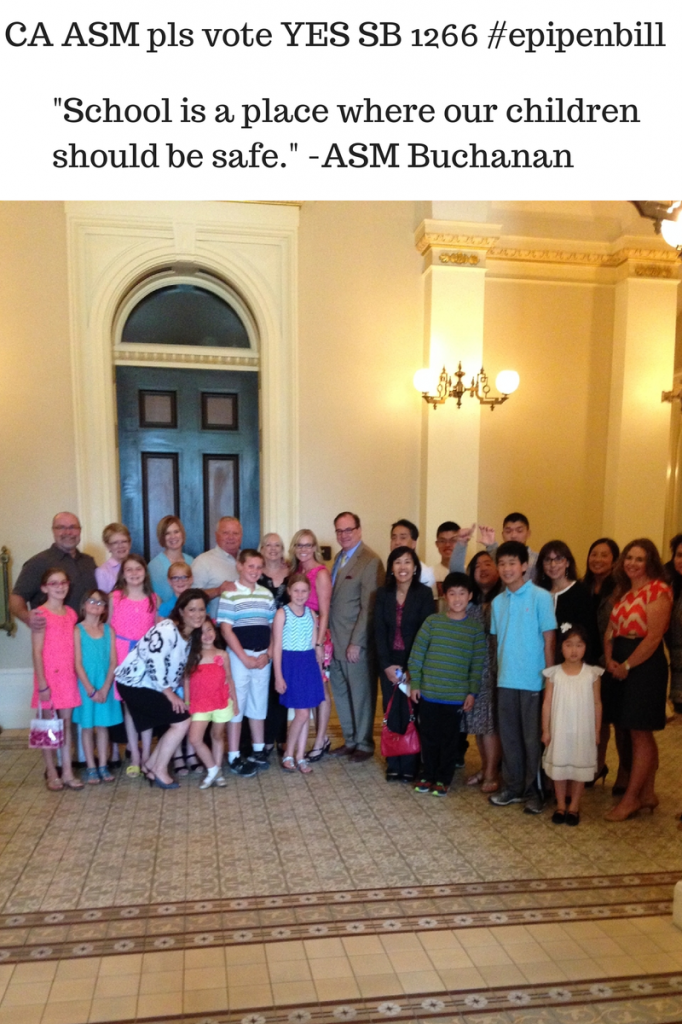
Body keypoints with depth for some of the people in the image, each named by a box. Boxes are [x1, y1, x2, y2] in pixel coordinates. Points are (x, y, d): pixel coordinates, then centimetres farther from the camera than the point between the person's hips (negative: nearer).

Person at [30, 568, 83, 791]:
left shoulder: (71, 614, 7)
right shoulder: (40, 614, -10)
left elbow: (73, 647, 10)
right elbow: (37, 652, -12)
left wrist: (77, 676, 5)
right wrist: (42, 684, -14)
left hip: (68, 676, 5)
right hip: (49, 676, -5)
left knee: (66, 723, 10)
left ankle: (67, 772, 17)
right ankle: (52, 774, 17)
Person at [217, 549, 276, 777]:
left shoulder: (267, 594, 7)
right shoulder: (229, 595, -8)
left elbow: (273, 627, 9)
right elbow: (226, 630, -11)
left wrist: (268, 654, -3)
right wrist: (244, 657, -14)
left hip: (263, 657, 5)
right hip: (239, 656, -5)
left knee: (259, 704, 13)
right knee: (235, 704, 1)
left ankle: (258, 751, 25)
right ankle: (234, 757, 8)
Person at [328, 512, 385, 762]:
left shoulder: (370, 561, -14)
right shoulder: (339, 558, 12)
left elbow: (368, 607, -18)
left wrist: (356, 643, -18)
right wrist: (329, 637, 8)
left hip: (356, 643, -8)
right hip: (336, 641, 8)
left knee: (361, 695, 7)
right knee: (341, 693, 16)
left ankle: (364, 744, 22)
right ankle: (350, 741, 31)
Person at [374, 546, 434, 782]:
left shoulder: (424, 593, -5)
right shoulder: (383, 593, 3)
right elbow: (379, 631, 0)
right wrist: (386, 665, -9)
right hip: (388, 663, 3)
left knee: (410, 714, 0)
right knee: (391, 714, 5)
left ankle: (409, 766, 12)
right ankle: (393, 765, 16)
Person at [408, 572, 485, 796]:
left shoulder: (475, 627, -2)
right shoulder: (432, 621, -3)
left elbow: (477, 663, -1)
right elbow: (417, 653, 0)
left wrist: (472, 692, -4)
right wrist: (414, 683, -1)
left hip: (456, 696, 0)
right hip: (428, 693, 1)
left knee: (449, 739, 11)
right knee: (428, 737, 12)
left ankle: (444, 779, 26)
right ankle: (427, 775, 29)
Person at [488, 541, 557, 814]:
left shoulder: (540, 597, -8)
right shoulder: (498, 602, 6)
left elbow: (549, 640, -7)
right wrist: (500, 671, 7)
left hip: (533, 680, -5)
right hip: (505, 679, 5)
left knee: (532, 738, 6)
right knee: (509, 736, 12)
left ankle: (534, 790, 20)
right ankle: (512, 786, 26)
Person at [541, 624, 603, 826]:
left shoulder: (592, 674, -5)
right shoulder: (554, 673, -5)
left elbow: (596, 704, 1)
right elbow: (547, 703, -2)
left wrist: (597, 731, 2)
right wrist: (545, 730, -2)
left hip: (583, 731, 0)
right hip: (559, 730, 0)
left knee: (580, 767, 9)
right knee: (559, 766, 9)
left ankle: (574, 806, 24)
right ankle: (560, 805, 25)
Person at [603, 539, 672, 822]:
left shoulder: (658, 590, -10)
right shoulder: (623, 591, 15)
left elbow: (653, 637, -17)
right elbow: (611, 630, 12)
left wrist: (626, 665, -13)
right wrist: (609, 659, -4)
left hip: (645, 666, -8)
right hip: (621, 667, 8)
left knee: (640, 733, 0)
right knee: (641, 734, 15)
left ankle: (630, 799, 7)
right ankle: (647, 794, 24)